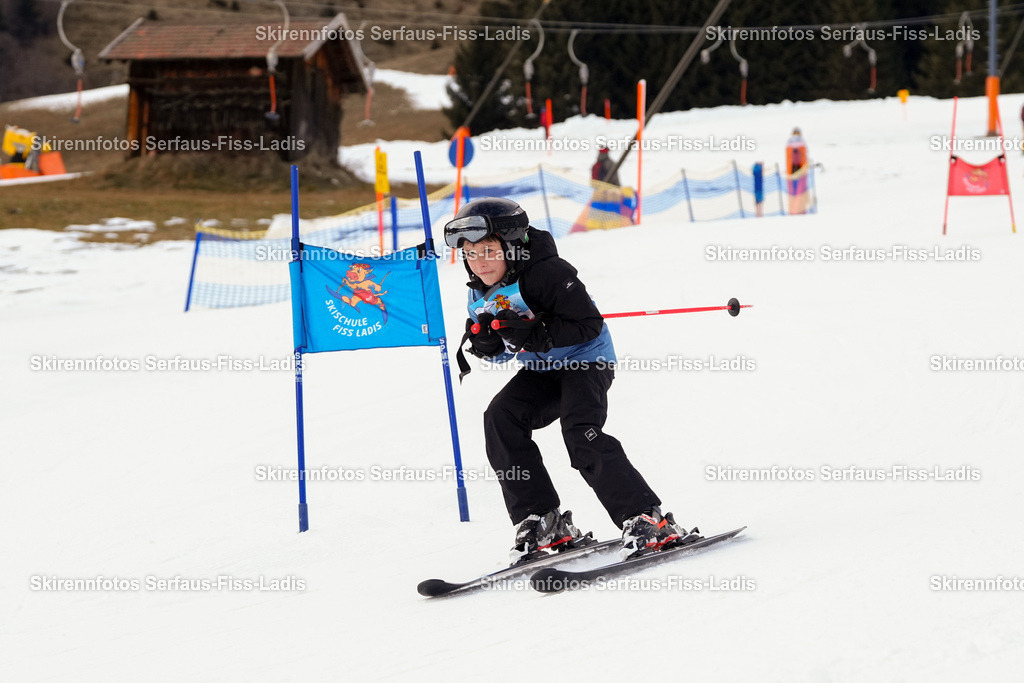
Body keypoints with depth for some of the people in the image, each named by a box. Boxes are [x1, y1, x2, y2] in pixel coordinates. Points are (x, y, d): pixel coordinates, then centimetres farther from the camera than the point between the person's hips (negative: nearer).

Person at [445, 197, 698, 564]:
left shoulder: (548, 273, -24)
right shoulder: (481, 294, 0)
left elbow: (590, 324, -25)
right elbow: (504, 351, 10)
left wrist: (537, 334, -35)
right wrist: (485, 343, -14)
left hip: (586, 359, -8)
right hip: (542, 370, 8)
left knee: (581, 434, -27)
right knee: (500, 418, -15)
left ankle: (648, 521, -22)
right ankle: (542, 522, -10)